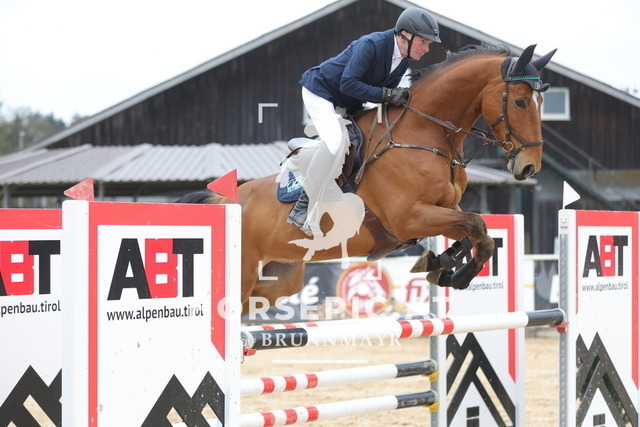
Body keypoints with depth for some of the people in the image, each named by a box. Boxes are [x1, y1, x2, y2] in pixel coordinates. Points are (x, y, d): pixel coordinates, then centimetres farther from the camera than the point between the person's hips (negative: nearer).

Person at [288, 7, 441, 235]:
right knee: (333, 142, -30)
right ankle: (302, 208, -22)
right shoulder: (371, 45, -30)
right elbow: (348, 84, -34)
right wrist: (385, 94, -34)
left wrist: (397, 97, -12)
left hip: (347, 105, 10)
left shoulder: (404, 59, -3)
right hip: (319, 91, -9)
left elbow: (387, 91, 8)